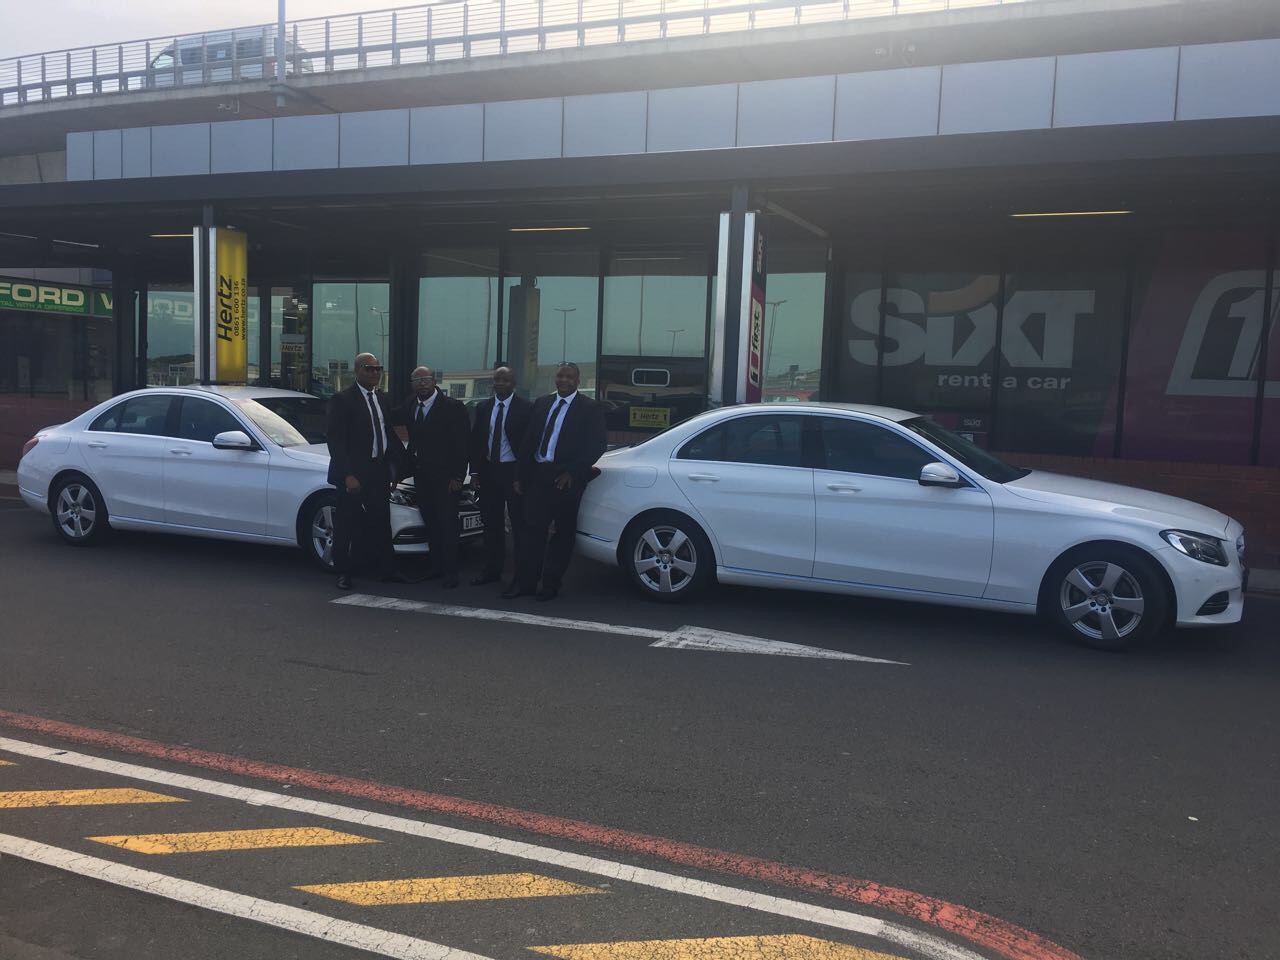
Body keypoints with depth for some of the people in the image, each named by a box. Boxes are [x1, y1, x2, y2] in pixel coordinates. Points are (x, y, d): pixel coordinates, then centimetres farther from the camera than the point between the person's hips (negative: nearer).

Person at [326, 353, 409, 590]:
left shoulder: (382, 399, 11)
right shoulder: (342, 400, -9)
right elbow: (336, 441, -13)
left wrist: (398, 461, 3)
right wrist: (348, 475, -19)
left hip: (379, 472, 6)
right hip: (353, 473, -6)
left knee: (381, 522, 12)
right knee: (346, 524, 5)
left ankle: (387, 570, 21)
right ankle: (343, 573, 17)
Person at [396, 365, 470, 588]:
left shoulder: (453, 407, -11)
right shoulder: (410, 405, 8)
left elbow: (462, 444, -12)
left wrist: (457, 476, -15)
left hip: (444, 476, -6)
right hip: (420, 474, 6)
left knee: (447, 524, -2)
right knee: (430, 523, 13)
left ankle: (451, 572, 4)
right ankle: (436, 566, 24)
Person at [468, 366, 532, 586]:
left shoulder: (526, 408, -6)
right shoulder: (483, 408, 8)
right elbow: (475, 441, 10)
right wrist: (475, 472, 3)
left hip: (514, 471, -5)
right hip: (488, 471, 5)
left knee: (519, 525, -1)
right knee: (491, 524, 12)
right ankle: (492, 571, 22)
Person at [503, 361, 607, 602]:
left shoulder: (590, 408, -1)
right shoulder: (541, 404, 14)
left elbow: (598, 443, -7)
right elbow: (528, 441, 13)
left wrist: (573, 472, -13)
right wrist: (521, 476, 7)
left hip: (566, 478, -4)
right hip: (538, 474, 4)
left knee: (563, 532, 5)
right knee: (533, 528, 2)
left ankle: (551, 583, 14)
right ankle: (525, 582, 7)